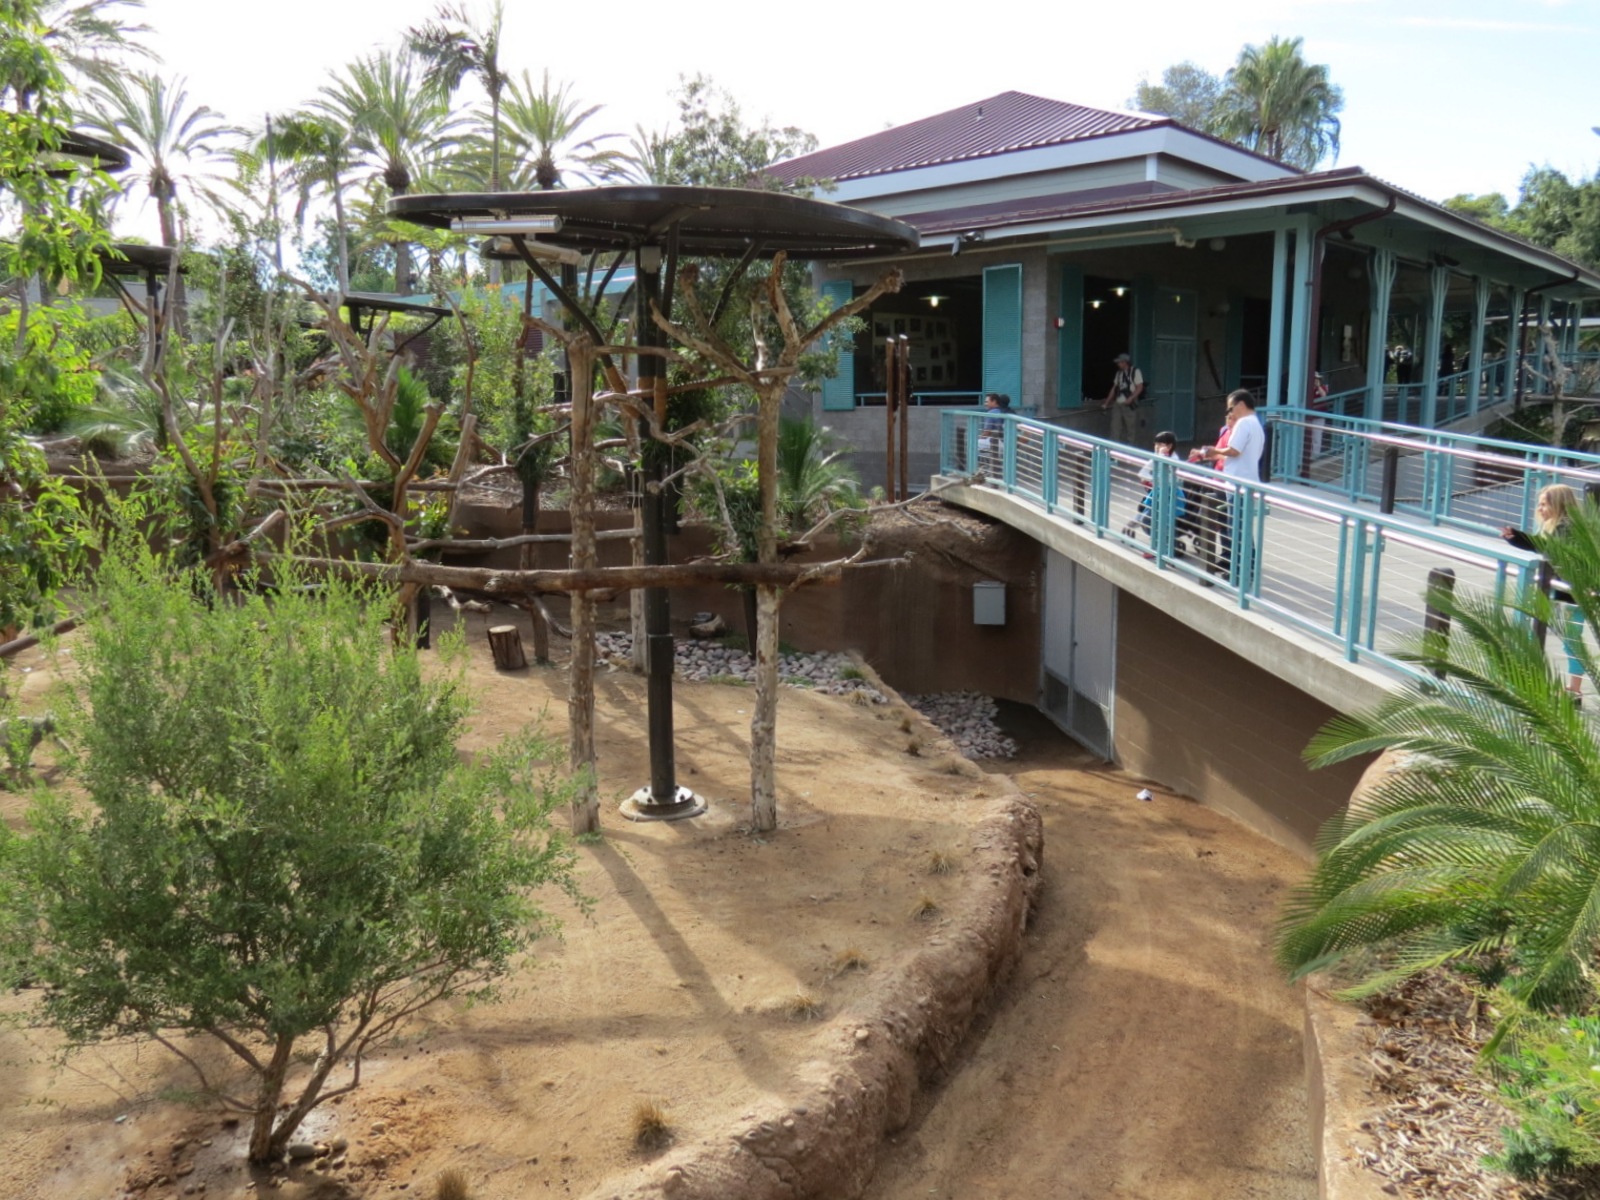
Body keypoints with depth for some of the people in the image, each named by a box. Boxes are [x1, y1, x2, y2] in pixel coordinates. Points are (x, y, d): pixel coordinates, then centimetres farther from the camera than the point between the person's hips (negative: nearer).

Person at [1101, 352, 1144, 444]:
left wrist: (1130, 399, -20)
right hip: (1117, 404, 5)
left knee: (1131, 428, 1)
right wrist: (1106, 403, 14)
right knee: (1115, 427, -1)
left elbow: (1140, 388, -9)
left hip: (1129, 404, -5)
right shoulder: (1119, 373, 15)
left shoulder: (1135, 371, -2)